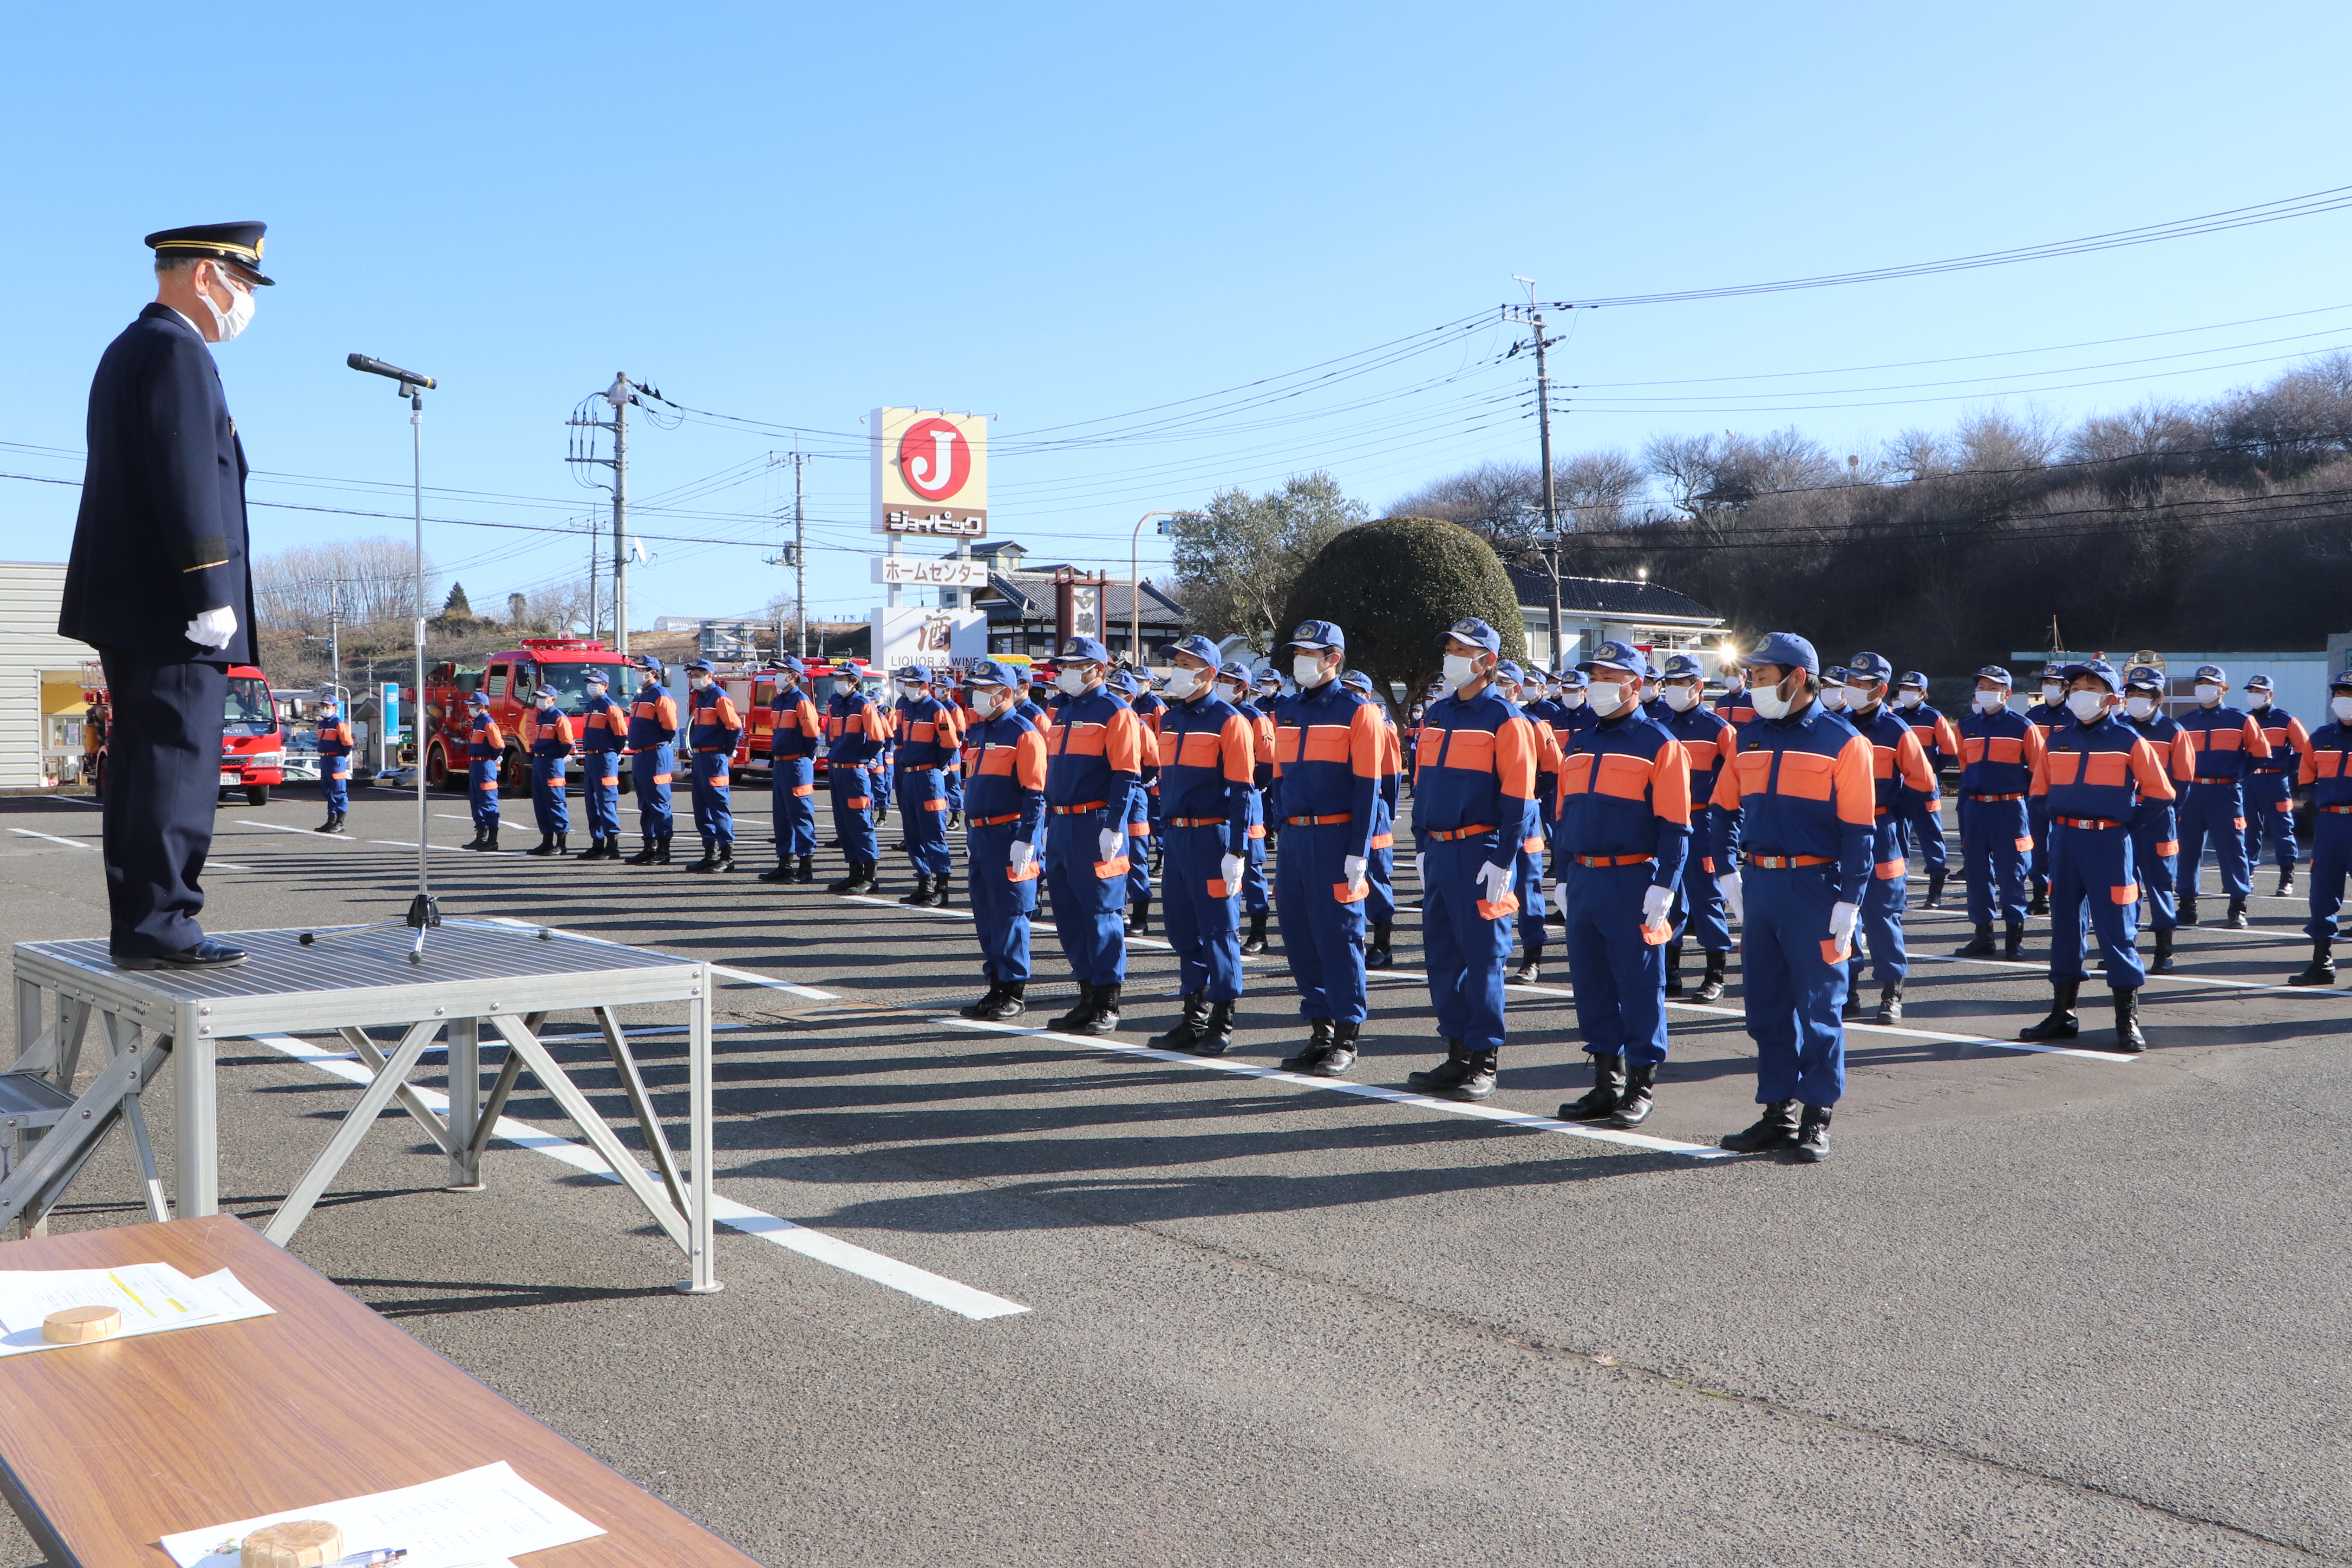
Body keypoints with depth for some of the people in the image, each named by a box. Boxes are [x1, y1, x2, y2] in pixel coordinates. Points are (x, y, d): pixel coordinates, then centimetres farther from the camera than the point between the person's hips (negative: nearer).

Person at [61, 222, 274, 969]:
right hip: (170, 606, -10)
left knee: (142, 763, 10)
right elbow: (186, 481, -19)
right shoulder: (176, 350, -10)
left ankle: (137, 924, 13)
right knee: (178, 761, -9)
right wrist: (210, 594, -20)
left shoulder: (128, 349, 22)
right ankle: (159, 924, -9)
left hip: (130, 604, 10)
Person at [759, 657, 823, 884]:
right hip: (780, 764, 9)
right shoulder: (777, 701, 14)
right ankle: (785, 864, 19)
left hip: (797, 765, -9)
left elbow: (813, 733, -14)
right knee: (781, 816, 12)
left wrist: (806, 758, -3)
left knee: (801, 815, -6)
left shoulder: (801, 701, -13)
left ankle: (806, 868, -2)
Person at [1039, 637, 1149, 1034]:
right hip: (1062, 826, 8)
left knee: (1100, 913, -5)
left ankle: (1108, 1007, 2)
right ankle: (1088, 996, 20)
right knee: (1067, 912, 10)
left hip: (1096, 826, -8)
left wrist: (1114, 827, -18)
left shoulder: (1115, 712, -7)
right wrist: (1049, 822, 20)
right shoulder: (1064, 712, 17)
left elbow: (1127, 775, -13)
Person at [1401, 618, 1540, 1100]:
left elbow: (1518, 796, -11)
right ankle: (1458, 1053, 20)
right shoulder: (1437, 714, 13)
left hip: (1480, 852, -7)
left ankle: (1485, 1061, 6)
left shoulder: (1504, 719, -7)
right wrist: (1422, 846, 14)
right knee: (1442, 953, 10)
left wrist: (1503, 861, -14)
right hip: (1438, 853, 7)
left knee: (1482, 956, -3)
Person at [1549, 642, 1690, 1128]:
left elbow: (1675, 824, -9)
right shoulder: (1579, 745, 15)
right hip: (1584, 882, 7)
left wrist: (1664, 886, -14)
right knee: (1592, 984, 10)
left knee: (1639, 985, -1)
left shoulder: (1659, 744, -5)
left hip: (1632, 883, -7)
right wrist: (1564, 878, 16)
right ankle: (1607, 1084, 19)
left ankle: (1641, 1087, 9)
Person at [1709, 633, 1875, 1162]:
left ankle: (1816, 1118, 8)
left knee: (1818, 1005, 0)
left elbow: (1857, 830, -7)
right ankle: (1777, 1112, 19)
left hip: (1814, 887, -6)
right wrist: (1727, 872, 5)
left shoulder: (1842, 741, -5)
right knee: (1765, 1004, 9)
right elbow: (1725, 808, 15)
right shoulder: (1750, 736, 11)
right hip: (1759, 884, 6)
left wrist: (1849, 901, -11)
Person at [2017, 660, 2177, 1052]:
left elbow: (2159, 792, 1)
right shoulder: (2057, 739, 9)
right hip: (2065, 840, 5)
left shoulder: (2128, 740, -3)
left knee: (2116, 928, -5)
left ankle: (2128, 1022, 1)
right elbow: (2040, 789, 18)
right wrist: (2055, 818, 7)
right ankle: (2063, 1015, 18)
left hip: (2109, 843, -5)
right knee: (2064, 924, 9)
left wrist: (2127, 817, 1)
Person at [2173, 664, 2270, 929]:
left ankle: (2238, 909, 2)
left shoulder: (2240, 720, 3)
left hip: (2226, 793, -3)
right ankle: (2187, 905, 13)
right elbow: (2175, 758, 16)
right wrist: (2181, 780, 4)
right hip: (2192, 793, 3)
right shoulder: (2185, 721, 11)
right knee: (2187, 849, 5)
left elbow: (2261, 753, 6)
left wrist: (2236, 770, 4)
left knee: (2232, 848, -3)